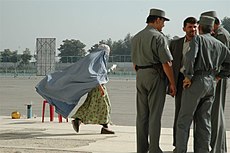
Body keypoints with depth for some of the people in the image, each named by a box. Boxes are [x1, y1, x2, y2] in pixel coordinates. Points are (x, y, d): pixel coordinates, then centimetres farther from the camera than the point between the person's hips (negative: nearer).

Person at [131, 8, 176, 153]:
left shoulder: (136, 37, 12)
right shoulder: (159, 37, -12)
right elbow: (167, 63, -16)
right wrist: (172, 83, -10)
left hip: (140, 76, 7)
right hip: (156, 76, -7)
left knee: (142, 114, 9)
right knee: (155, 114, -4)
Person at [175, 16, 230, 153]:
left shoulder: (197, 39, -4)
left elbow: (190, 56, -22)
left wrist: (188, 76, -14)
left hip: (196, 82, -6)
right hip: (211, 84, 6)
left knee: (184, 120, 0)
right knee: (204, 121, 9)